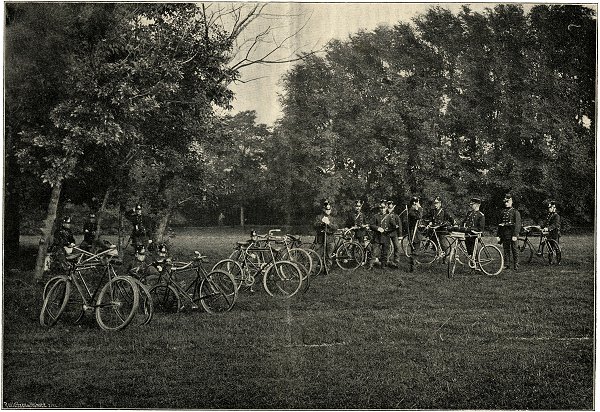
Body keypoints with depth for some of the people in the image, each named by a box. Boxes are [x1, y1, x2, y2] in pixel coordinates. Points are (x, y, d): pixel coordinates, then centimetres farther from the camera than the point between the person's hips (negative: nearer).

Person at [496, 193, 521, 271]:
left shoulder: (515, 212, -2)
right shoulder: (503, 212, 15)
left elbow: (517, 224, -9)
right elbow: (500, 224, 17)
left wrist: (515, 235, -17)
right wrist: (498, 235, 12)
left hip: (512, 234, -5)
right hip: (504, 234, 5)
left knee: (514, 249, -2)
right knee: (506, 249, 8)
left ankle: (516, 265, 3)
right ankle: (506, 264, 13)